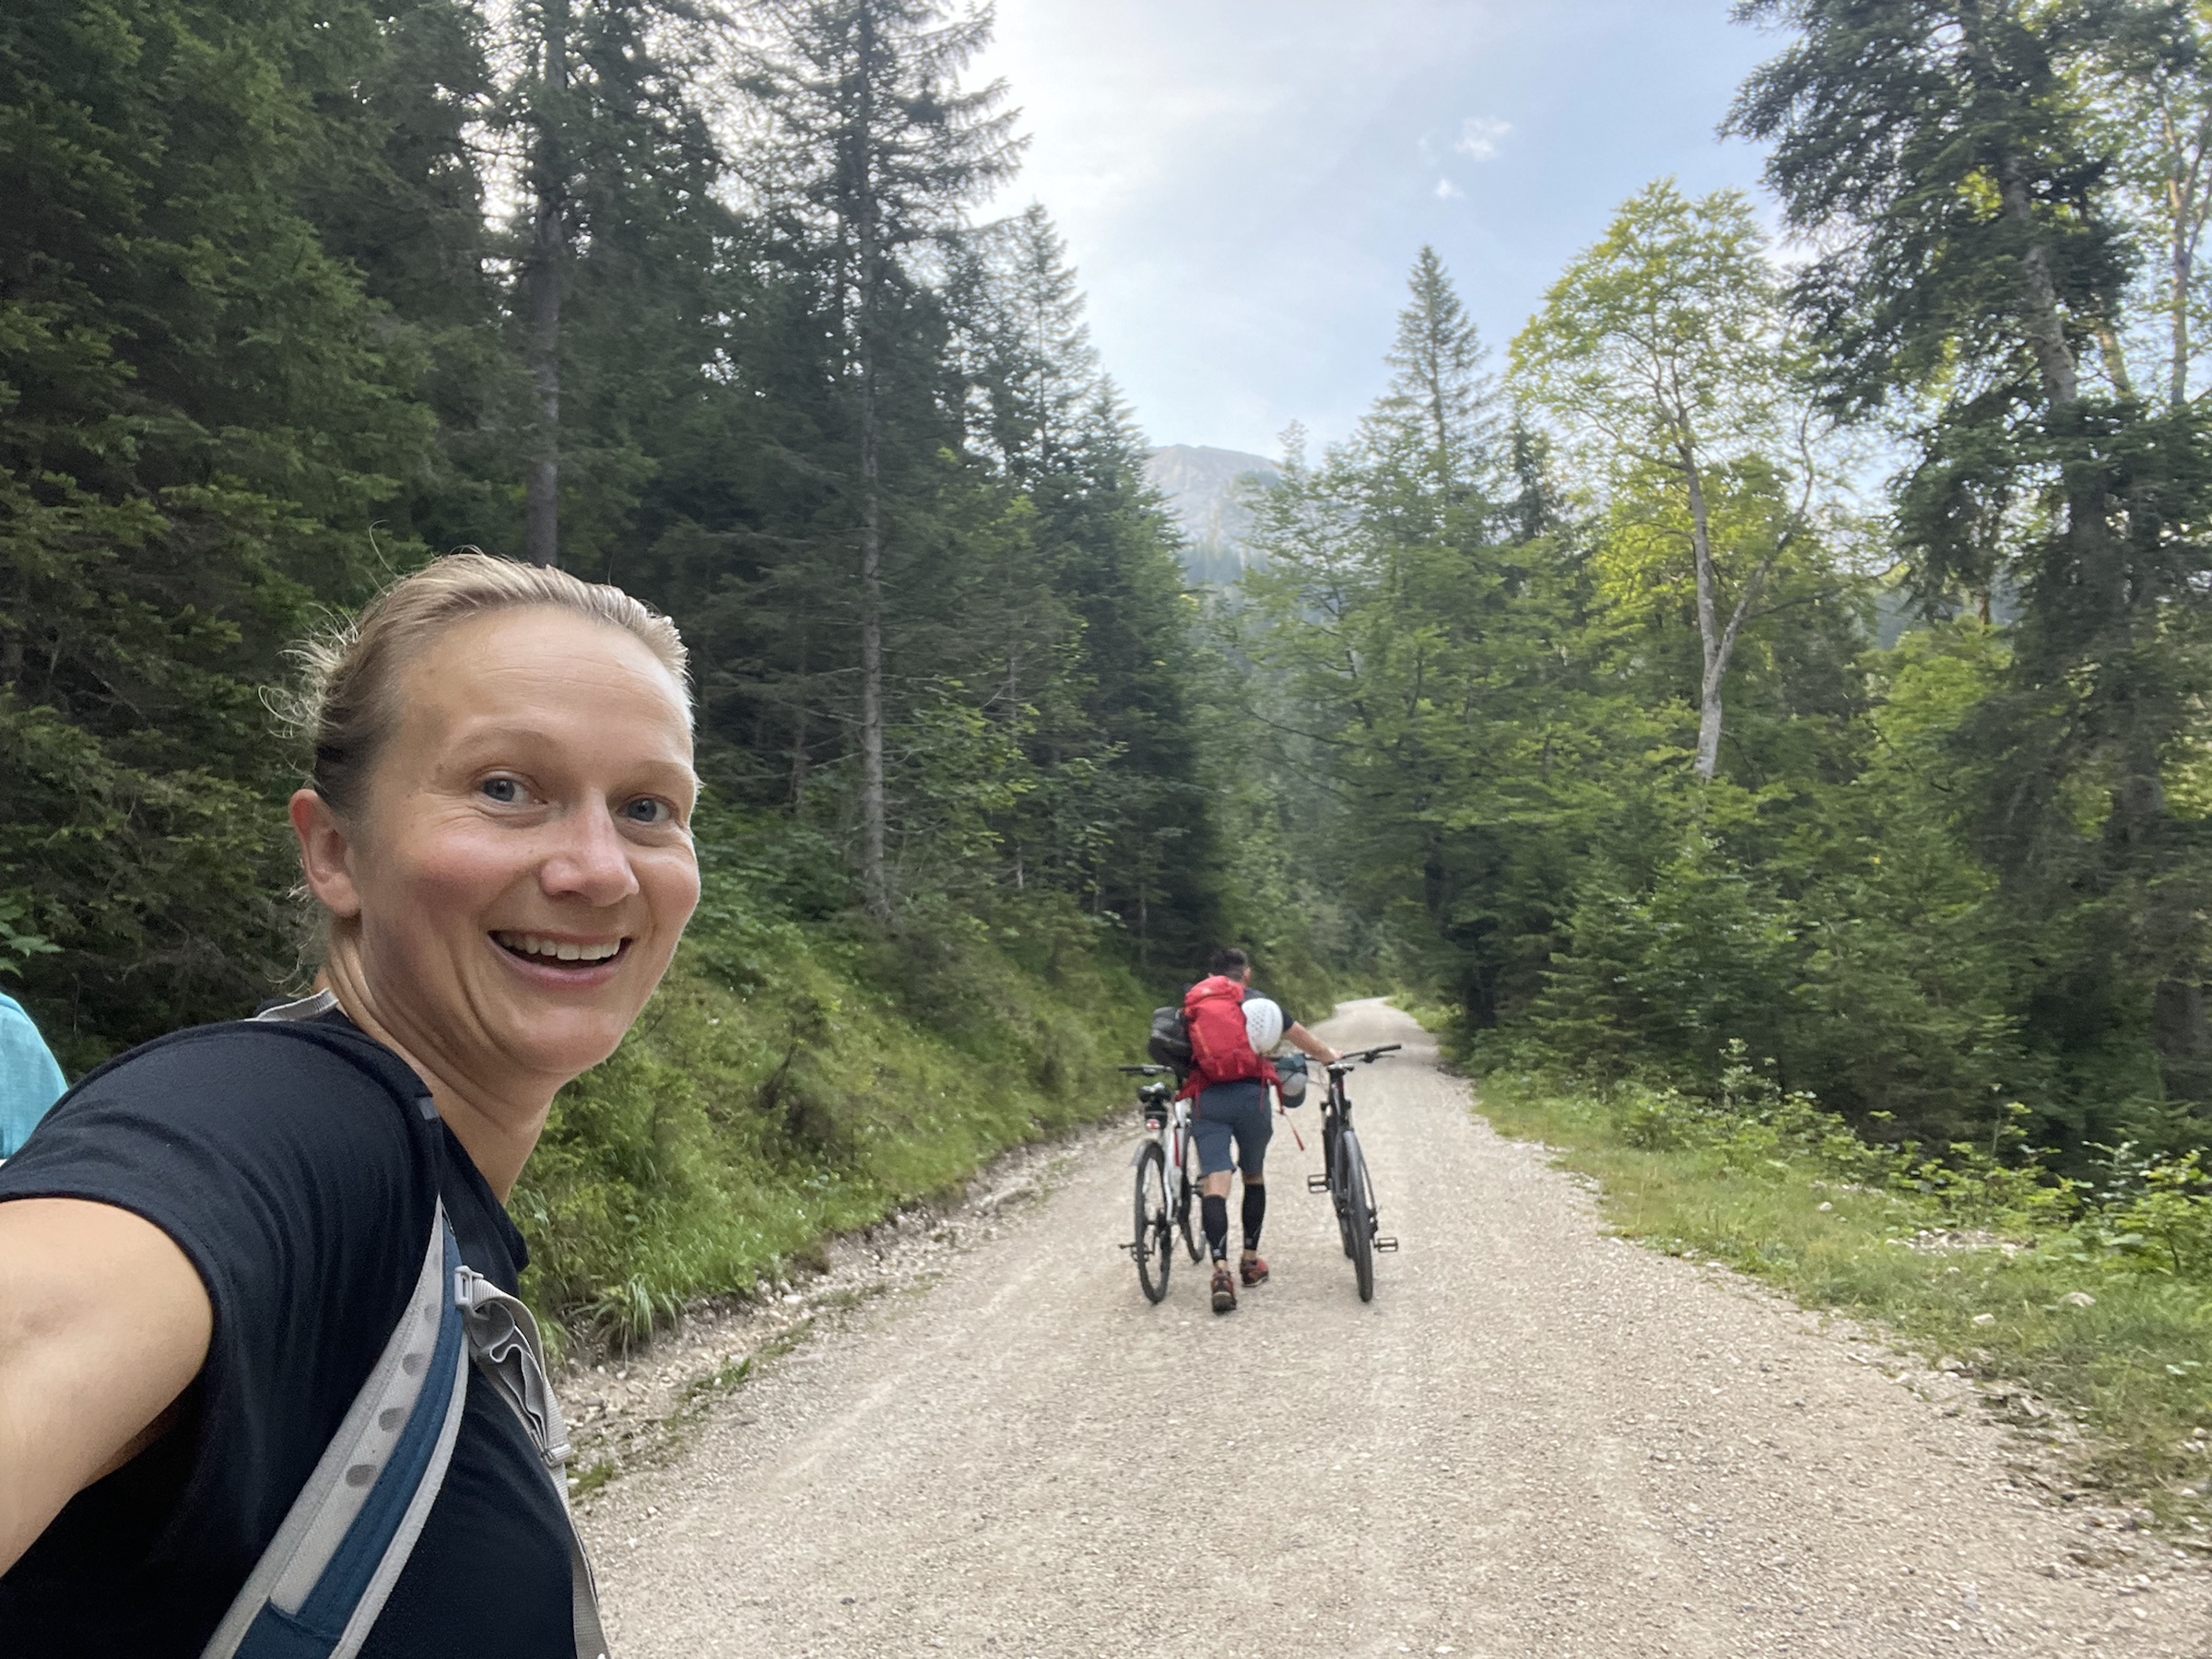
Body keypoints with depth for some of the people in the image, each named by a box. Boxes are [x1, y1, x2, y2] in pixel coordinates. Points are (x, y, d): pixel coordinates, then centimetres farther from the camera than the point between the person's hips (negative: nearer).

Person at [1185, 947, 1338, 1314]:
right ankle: (1250, 1261, 28)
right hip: (1250, 1096, 0)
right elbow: (1307, 1042, 24)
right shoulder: (1262, 1004, 13)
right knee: (1254, 1177, 20)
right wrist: (1333, 1058, 43)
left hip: (1207, 1099, 0)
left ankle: (1221, 1270, -21)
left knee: (1214, 1183, -6)